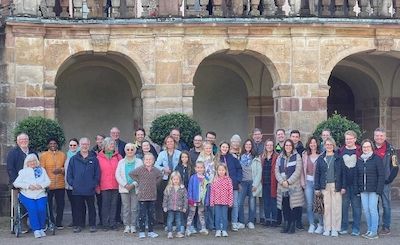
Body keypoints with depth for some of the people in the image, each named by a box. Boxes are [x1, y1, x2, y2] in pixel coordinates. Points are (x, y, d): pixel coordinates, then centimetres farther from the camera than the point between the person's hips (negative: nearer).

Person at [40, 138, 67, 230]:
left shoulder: (63, 155, 10)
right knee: (48, 205, 1)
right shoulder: (43, 155, 2)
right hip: (48, 185, -2)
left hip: (60, 185, 2)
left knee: (60, 204, 5)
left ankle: (59, 223, 16)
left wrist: (61, 170, -8)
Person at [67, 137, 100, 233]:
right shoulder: (73, 159, 6)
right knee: (78, 208, 6)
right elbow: (69, 173, 5)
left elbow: (97, 173, 4)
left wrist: (94, 184, -5)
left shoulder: (94, 159, 4)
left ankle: (92, 225, 16)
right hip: (77, 190, 1)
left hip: (90, 189, -1)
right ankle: (78, 225, 16)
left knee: (91, 207, 8)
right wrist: (72, 183, -4)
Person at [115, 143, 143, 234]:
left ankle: (133, 226, 7)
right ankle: (127, 225, 8)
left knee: (134, 208, -1)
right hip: (124, 188, 1)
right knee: (126, 208, 1)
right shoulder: (121, 162, 10)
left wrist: (134, 184, -12)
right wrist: (125, 185, -8)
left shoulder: (139, 162, 4)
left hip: (135, 188, -1)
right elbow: (117, 175, 4)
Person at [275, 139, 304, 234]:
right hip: (282, 187, 3)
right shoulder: (280, 158, 14)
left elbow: (297, 171, -6)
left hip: (294, 186, -3)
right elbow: (277, 171, 7)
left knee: (294, 206, -6)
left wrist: (288, 181, -12)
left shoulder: (297, 157, 2)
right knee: (285, 207, 4)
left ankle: (293, 225, 1)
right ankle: (286, 224, 13)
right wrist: (282, 181, -8)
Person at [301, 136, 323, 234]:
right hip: (308, 181, 3)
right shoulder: (305, 155, 10)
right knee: (309, 205, 3)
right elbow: (303, 169, 11)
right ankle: (311, 225, 13)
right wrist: (303, 182, 6)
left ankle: (321, 225, 7)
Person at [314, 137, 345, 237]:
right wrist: (317, 188, 2)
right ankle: (327, 228, 11)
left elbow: (342, 173, 1)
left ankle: (335, 229, 7)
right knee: (326, 207, 3)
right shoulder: (321, 159, 7)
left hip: (336, 186, -1)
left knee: (336, 207, -1)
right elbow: (317, 174, 7)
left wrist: (343, 186, -5)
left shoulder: (338, 158, 2)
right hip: (325, 186, 2)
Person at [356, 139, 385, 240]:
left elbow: (381, 175, -7)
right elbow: (357, 176, 15)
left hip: (373, 190, -5)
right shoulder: (359, 160, 13)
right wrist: (358, 188, 7)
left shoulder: (377, 159, -3)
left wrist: (379, 189, -13)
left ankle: (374, 232, 0)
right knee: (366, 209, 6)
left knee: (372, 209, -6)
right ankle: (369, 229, 15)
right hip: (363, 190, 5)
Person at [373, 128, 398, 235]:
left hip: (385, 183, -3)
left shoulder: (390, 150, -2)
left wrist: (389, 180, -8)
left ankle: (386, 227, 9)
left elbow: (395, 167, -2)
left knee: (386, 205, 2)